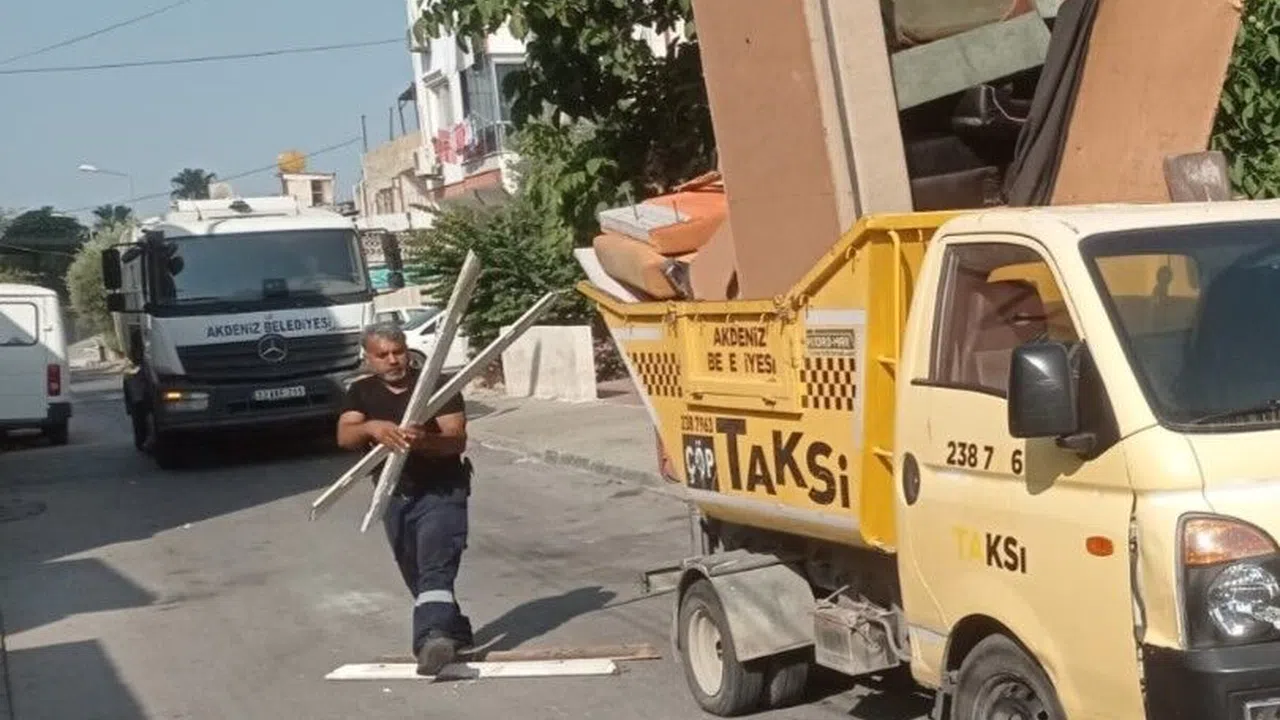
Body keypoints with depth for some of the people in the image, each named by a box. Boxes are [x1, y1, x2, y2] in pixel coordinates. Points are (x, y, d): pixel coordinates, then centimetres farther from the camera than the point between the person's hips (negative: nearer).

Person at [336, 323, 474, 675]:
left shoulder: (438, 385, -6)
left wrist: (425, 441, -36)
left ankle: (434, 638, -37)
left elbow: (457, 440, -14)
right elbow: (344, 436, -11)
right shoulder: (361, 393, 6)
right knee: (417, 579, 15)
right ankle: (456, 635, 31)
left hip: (441, 493, -5)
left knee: (436, 569, -22)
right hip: (395, 499, 5)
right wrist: (372, 427, -33)